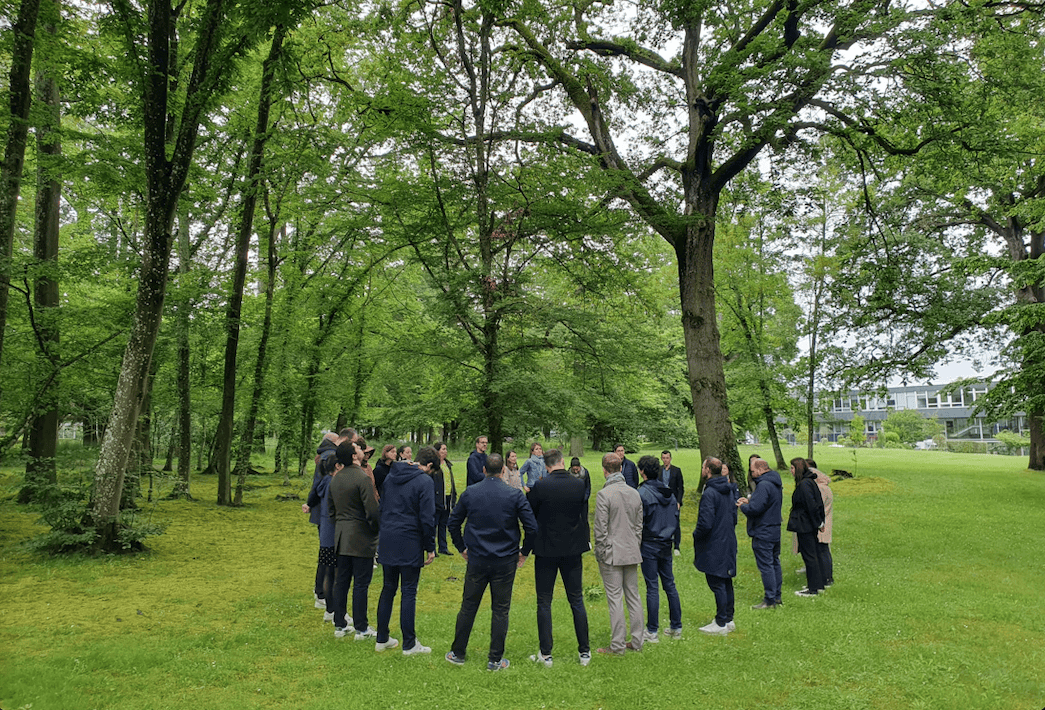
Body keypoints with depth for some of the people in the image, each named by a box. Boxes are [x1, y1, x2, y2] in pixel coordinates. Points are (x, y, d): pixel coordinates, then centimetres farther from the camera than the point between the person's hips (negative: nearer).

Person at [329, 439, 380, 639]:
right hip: (361, 538, -7)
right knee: (361, 584, 1)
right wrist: (378, 530, -4)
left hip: (341, 537, 7)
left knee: (341, 582, 14)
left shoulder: (336, 479, 7)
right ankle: (361, 629, 9)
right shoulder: (362, 478, -18)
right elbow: (372, 511, -20)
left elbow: (331, 509, 16)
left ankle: (340, 625, 23)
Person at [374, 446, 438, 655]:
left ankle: (382, 639, 24)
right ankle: (409, 644, 9)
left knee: (388, 589, 16)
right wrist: (430, 548, -5)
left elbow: (382, 507, 14)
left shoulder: (391, 476, 9)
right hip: (409, 544, -6)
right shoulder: (425, 482, -12)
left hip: (387, 542, 6)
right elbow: (427, 518, -14)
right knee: (409, 592, 2)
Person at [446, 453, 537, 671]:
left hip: (476, 560, 2)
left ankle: (458, 653, 25)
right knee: (500, 610, 9)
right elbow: (532, 527, -10)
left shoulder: (469, 493, -3)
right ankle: (495, 659, 15)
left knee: (468, 606, 14)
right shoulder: (515, 495, -9)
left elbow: (453, 523, 4)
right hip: (505, 562, -1)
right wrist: (523, 552, 4)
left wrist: (462, 548, 15)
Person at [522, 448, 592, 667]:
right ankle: (584, 652, 18)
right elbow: (584, 516, 7)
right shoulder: (579, 485, -4)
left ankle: (545, 654, 11)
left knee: (544, 603, 7)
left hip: (546, 551, -3)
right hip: (573, 550, 3)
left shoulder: (539, 486, -13)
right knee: (577, 600, 12)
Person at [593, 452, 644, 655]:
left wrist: (600, 554, -4)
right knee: (633, 596, 13)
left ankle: (617, 646, 5)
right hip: (632, 553, 6)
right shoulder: (635, 493, 6)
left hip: (612, 554, -6)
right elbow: (639, 526, 12)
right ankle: (637, 641, 20)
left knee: (615, 599, -1)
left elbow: (600, 529, -14)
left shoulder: (604, 494, -14)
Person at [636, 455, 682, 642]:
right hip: (666, 544, 7)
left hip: (649, 545, -6)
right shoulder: (668, 492, 7)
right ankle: (676, 627, 21)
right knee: (670, 585, 14)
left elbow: (638, 522, -15)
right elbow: (676, 517, 11)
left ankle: (652, 632, 6)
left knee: (652, 588, -2)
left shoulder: (642, 493, -15)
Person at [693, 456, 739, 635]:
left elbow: (705, 524, -24)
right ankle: (728, 619, 25)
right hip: (728, 543, 9)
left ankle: (721, 623, 5)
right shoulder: (729, 490, 7)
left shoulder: (709, 494, -21)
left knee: (717, 584, -1)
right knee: (726, 583, 16)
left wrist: (696, 535, -6)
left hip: (714, 546, -9)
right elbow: (733, 517, 15)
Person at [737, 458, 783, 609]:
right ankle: (777, 597, 25)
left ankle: (770, 600, 1)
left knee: (765, 566, -3)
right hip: (775, 532, 10)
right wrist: (749, 501, 9)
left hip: (763, 534, -10)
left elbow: (755, 509, -28)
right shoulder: (775, 483, 12)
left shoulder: (763, 485, -22)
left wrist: (742, 506, -9)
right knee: (775, 563, 16)